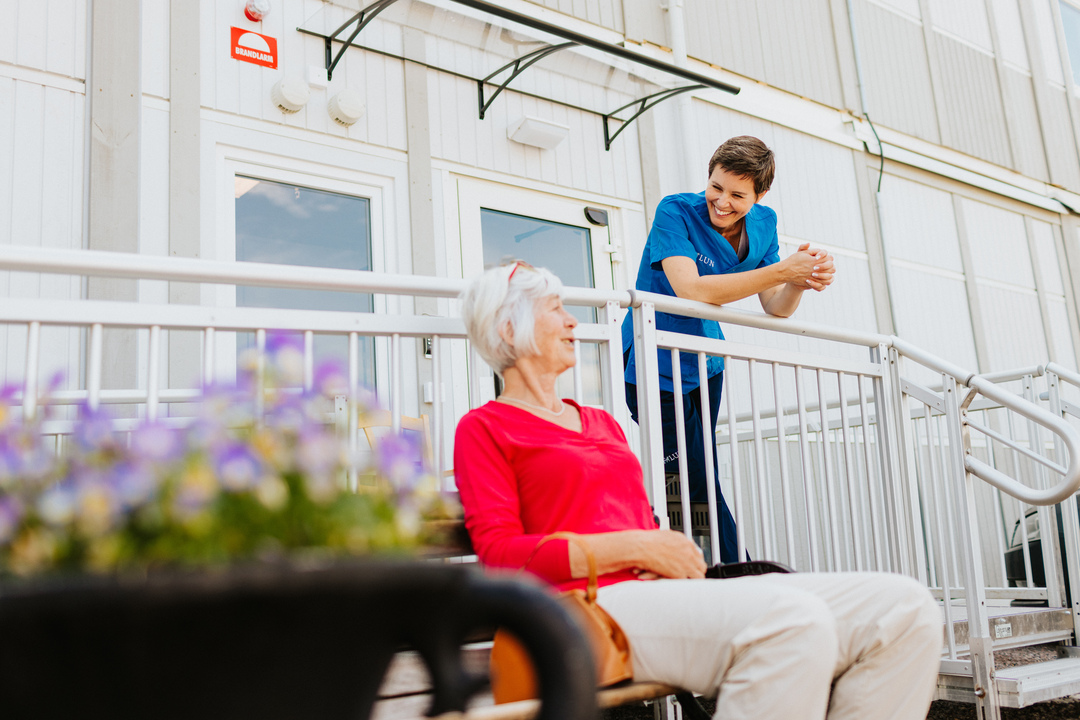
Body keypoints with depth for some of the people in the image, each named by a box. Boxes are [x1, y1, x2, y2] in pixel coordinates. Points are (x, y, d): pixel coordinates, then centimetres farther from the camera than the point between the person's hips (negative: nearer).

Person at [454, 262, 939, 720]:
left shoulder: (601, 422, 30)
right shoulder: (483, 429, 8)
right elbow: (500, 553, -5)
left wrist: (675, 556, 1)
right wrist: (635, 548, -11)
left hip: (664, 589, 8)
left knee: (906, 610, -11)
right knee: (791, 620, -35)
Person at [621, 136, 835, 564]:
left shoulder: (763, 223, -1)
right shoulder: (675, 212, -20)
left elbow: (776, 309, -3)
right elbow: (691, 291, -34)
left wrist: (802, 281, -26)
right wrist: (781, 270, -36)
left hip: (705, 362, 7)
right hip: (653, 365, -6)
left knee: (702, 481, 11)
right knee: (698, 483, -7)